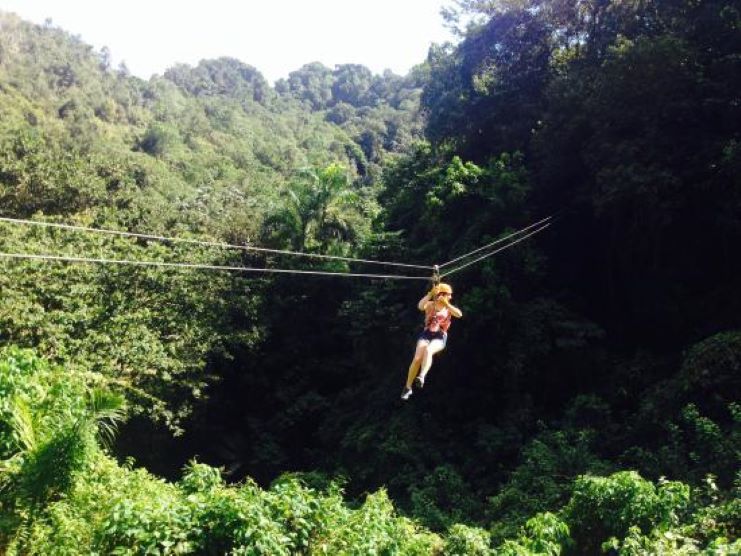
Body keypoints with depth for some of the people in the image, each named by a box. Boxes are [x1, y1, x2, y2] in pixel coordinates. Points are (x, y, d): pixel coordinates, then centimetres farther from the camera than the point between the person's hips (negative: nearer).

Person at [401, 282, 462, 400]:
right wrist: (430, 294, -24)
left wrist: (446, 303, -15)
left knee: (428, 351, -34)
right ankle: (408, 387, -4)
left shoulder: (449, 308, 13)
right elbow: (420, 306, -17)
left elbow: (459, 314, -9)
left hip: (440, 337, 0)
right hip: (426, 334, 0)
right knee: (417, 359, -18)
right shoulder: (430, 305, 7)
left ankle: (421, 377, -49)